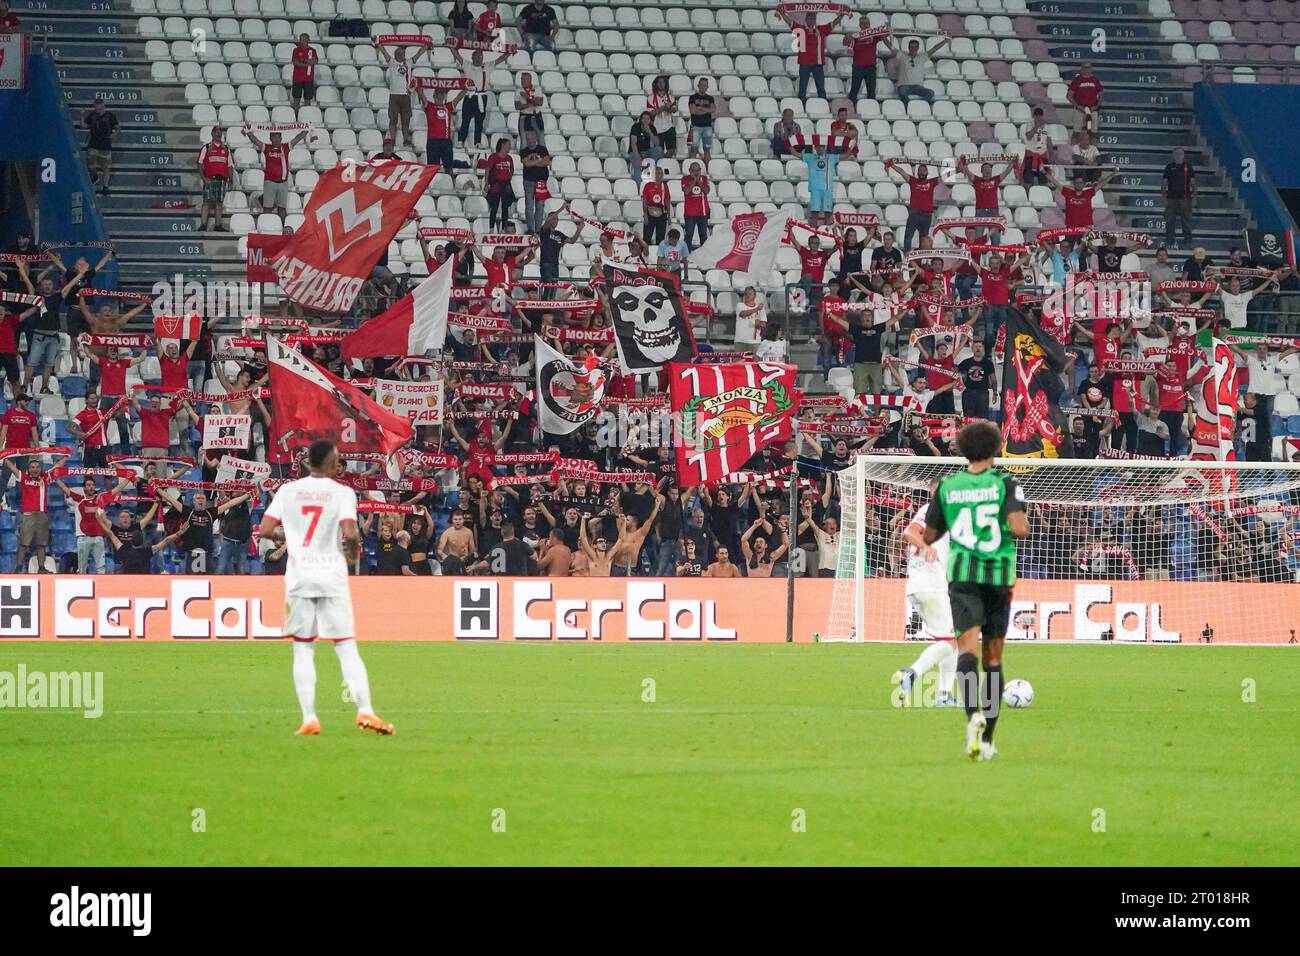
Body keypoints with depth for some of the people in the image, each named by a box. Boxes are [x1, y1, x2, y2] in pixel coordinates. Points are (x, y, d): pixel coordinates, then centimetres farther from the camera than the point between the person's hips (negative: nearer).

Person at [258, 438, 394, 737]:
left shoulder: (288, 491, 4)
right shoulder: (342, 492, -4)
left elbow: (265, 530, -1)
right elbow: (349, 534, -16)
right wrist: (353, 553, 4)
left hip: (298, 576, 2)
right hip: (332, 576, -2)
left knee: (303, 650, 6)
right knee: (346, 647, 1)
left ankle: (309, 718, -1)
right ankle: (365, 710, -10)